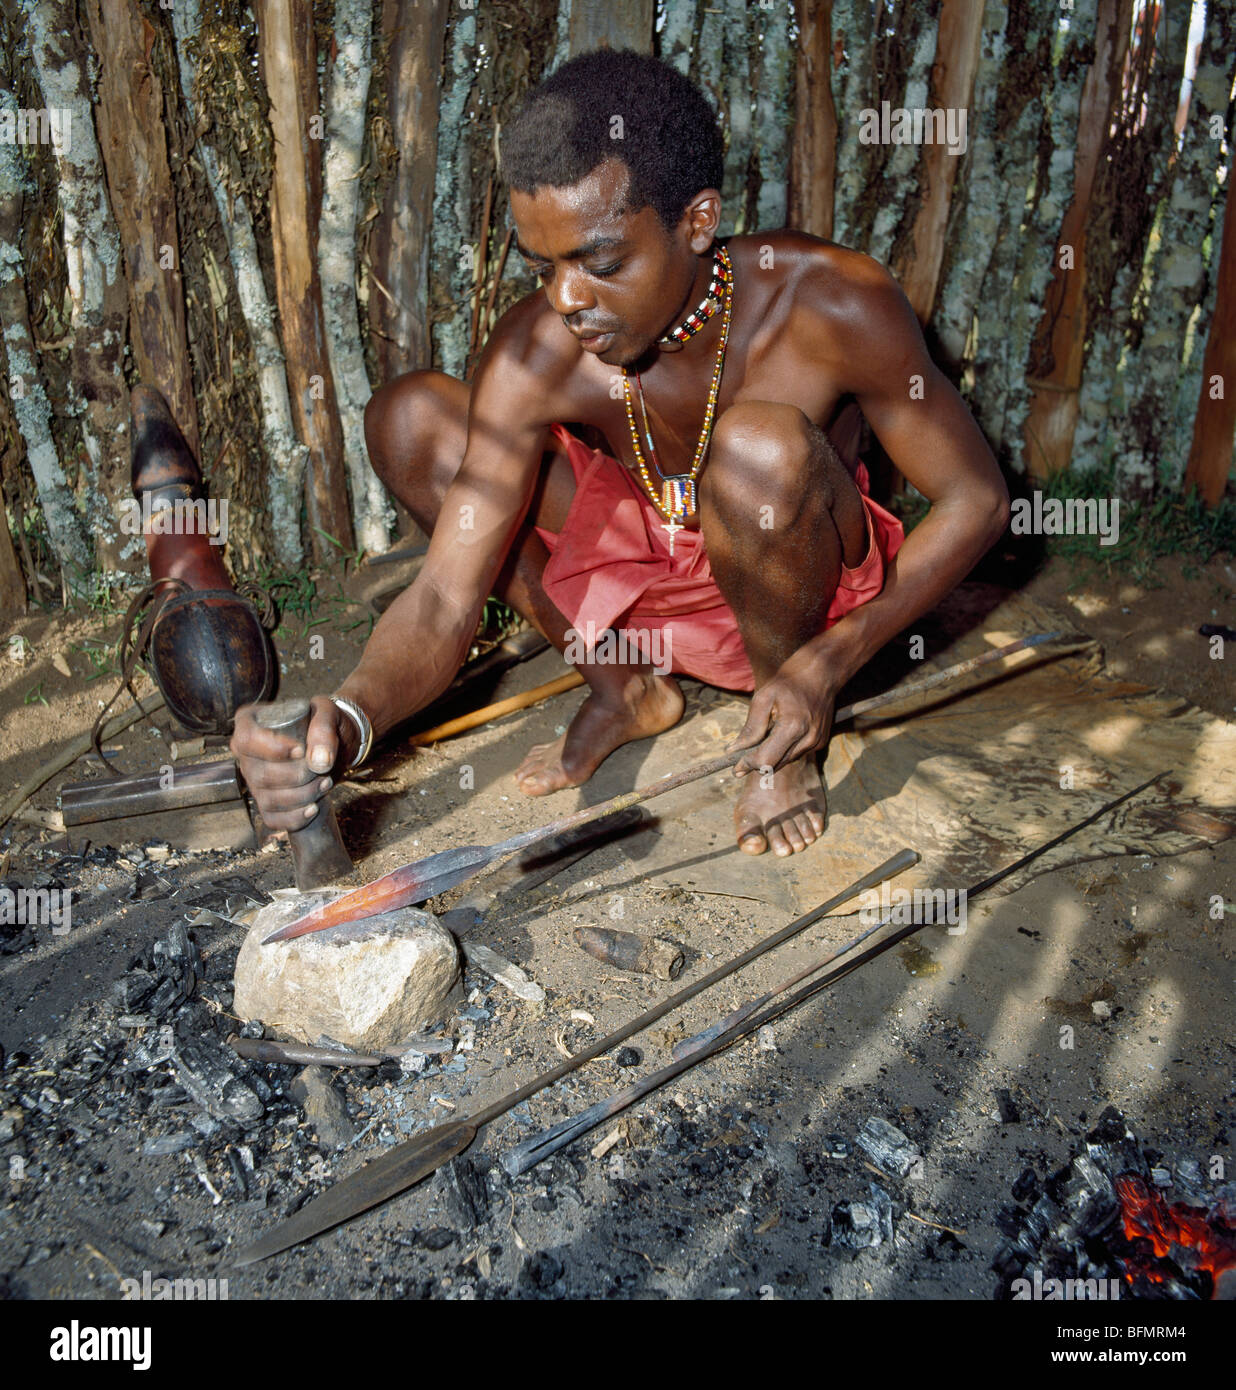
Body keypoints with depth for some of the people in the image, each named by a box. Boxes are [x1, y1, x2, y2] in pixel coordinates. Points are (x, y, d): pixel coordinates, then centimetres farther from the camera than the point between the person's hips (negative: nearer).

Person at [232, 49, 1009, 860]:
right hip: (635, 573, 3)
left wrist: (832, 661, -30)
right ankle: (623, 688, -1)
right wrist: (351, 720, -48)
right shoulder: (536, 354, -23)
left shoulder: (832, 304, -27)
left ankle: (790, 740, -8)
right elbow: (445, 604, -26)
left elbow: (977, 500, -17)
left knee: (761, 446, -38)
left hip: (787, 588, -2)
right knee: (410, 418, -14)